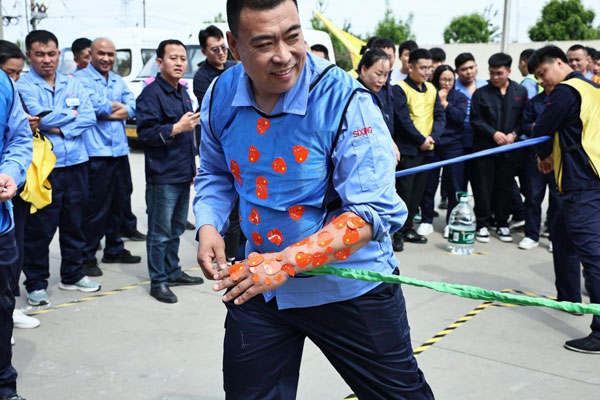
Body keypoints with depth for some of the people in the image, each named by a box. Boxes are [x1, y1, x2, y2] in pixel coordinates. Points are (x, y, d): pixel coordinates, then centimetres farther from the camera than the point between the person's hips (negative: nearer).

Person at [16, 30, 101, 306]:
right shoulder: (22, 86, -4)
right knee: (39, 229, 1)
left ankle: (72, 275, 29)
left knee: (75, 224, 14)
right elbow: (41, 118, -17)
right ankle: (36, 283, 14)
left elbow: (89, 118, 0)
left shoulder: (73, 84, 11)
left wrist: (60, 129, -12)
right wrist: (71, 114, -2)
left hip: (76, 163, 5)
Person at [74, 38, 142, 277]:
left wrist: (107, 112, -11)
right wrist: (118, 106, -1)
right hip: (95, 152, -7)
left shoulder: (118, 81, 17)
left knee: (117, 205, 15)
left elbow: (132, 108, 3)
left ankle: (114, 250, 28)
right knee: (94, 207, -4)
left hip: (119, 150, 7)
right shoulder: (81, 78, -4)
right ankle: (87, 257, 5)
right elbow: (96, 104, -19)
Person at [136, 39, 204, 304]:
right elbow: (145, 133, -19)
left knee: (176, 229, 18)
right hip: (162, 176, -8)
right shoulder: (151, 94, -11)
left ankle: (172, 272, 30)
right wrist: (176, 128, -30)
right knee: (160, 232, -2)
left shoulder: (183, 93, 16)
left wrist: (193, 167, 25)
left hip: (183, 174, 9)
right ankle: (158, 281, 7)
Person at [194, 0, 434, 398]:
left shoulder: (346, 101, -22)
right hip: (258, 281, 4)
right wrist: (208, 225, -7)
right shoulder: (221, 96, -6)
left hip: (349, 287, -4)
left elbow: (371, 213, -26)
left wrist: (287, 262, -33)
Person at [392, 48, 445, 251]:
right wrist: (421, 140, -13)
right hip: (407, 149, -6)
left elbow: (440, 117, 8)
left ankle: (408, 228, 22)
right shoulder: (400, 89, -7)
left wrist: (433, 137, -9)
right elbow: (403, 119, -14)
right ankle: (398, 233, 0)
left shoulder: (431, 89, 12)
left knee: (417, 192, 12)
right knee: (404, 191, -7)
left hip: (426, 150, 6)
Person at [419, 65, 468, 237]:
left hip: (453, 146, 1)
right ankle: (427, 221, 15)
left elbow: (460, 116, -9)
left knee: (454, 186, 3)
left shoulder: (459, 97, 9)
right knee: (428, 185, 3)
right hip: (431, 145, 0)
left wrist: (444, 103, -8)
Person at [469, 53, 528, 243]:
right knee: (483, 187, 0)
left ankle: (502, 224, 20)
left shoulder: (520, 92, 5)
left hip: (510, 149, 1)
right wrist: (494, 133, -12)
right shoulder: (481, 93, 1)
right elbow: (475, 120, -1)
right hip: (485, 148, -1)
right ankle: (483, 225, 9)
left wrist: (514, 134, -10)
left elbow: (524, 118, 6)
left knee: (505, 187, 8)